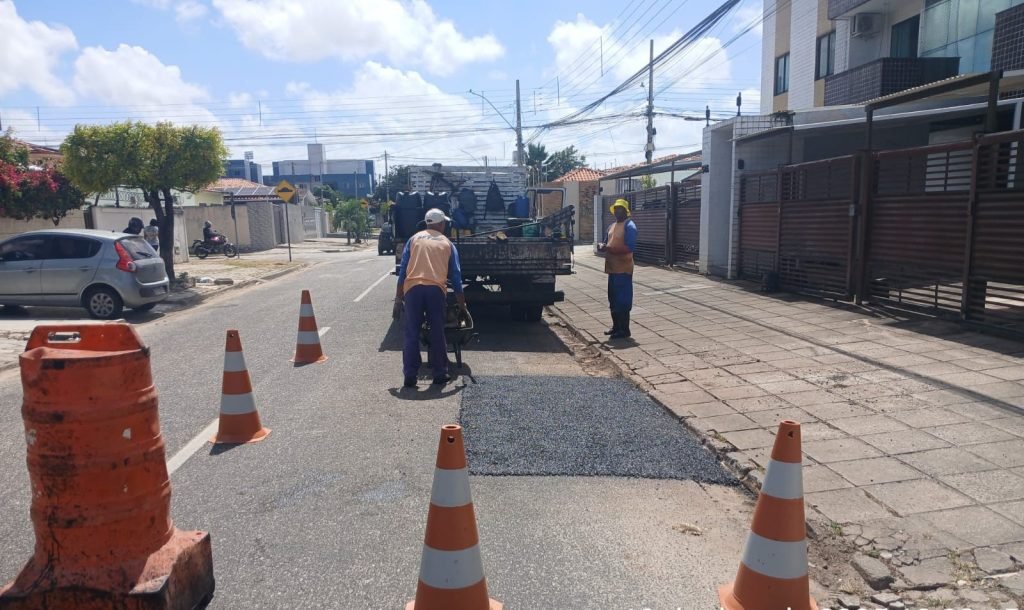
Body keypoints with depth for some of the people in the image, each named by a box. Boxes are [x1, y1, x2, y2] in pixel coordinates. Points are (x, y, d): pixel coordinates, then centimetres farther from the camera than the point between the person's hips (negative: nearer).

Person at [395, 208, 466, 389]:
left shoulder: (414, 239, 17)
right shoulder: (448, 244, 17)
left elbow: (403, 270, 10)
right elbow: (455, 275, 16)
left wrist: (398, 298, 12)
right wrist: (462, 304, 22)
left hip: (413, 288, 0)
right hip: (436, 290, 0)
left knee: (412, 334, 4)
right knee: (437, 334, 9)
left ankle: (410, 377, 4)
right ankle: (440, 375, 14)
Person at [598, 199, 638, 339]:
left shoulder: (629, 226, -11)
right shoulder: (612, 226, 17)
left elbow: (630, 247, -21)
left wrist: (609, 249, -25)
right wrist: (603, 246, 0)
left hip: (623, 269, -9)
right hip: (613, 268, 9)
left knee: (623, 299, -6)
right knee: (613, 298, 15)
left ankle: (624, 330, 0)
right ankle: (616, 326, 26)